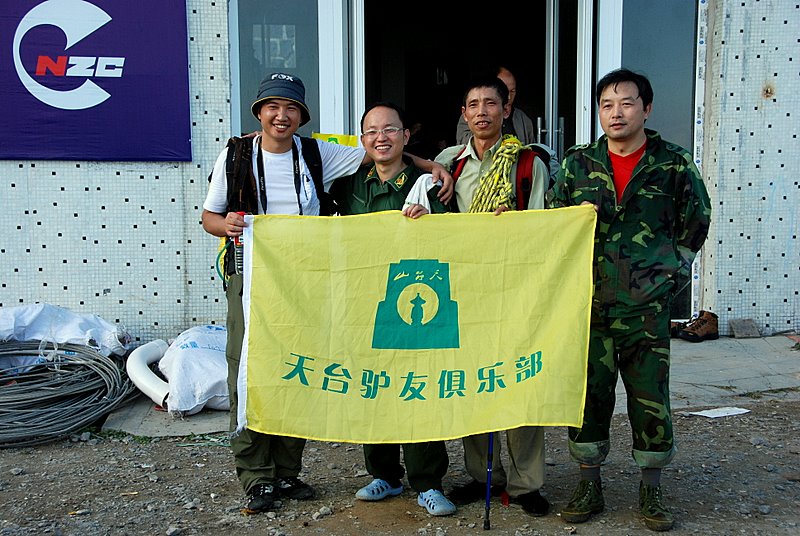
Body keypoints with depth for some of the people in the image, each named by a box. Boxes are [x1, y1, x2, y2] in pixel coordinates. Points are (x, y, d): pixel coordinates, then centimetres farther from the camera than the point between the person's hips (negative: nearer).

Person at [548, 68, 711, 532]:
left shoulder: (674, 164, 3)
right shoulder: (578, 163, 6)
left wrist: (670, 270, 5)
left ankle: (652, 489, 20)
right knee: (588, 393, 7)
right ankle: (590, 486, 21)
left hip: (647, 306, -1)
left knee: (651, 397, 3)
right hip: (588, 302, 2)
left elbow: (696, 223, 11)